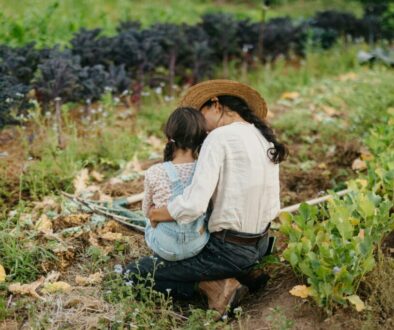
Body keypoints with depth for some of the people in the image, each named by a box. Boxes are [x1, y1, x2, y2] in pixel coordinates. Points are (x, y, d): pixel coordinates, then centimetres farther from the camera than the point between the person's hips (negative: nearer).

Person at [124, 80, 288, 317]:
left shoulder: (219, 138, -19)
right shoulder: (265, 138, 5)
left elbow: (193, 205, -28)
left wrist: (159, 213, -10)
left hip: (229, 250, -8)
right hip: (260, 245, 8)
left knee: (135, 273, 4)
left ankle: (211, 286, -5)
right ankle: (241, 274, 13)